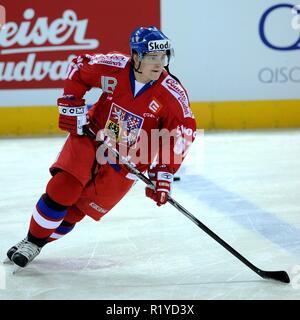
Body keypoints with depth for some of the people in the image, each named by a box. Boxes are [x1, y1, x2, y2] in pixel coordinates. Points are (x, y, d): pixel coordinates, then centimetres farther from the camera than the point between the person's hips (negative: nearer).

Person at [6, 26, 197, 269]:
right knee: (61, 190, -13)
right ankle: (31, 240, 8)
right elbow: (79, 67, 0)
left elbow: (182, 134, -12)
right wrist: (71, 105, -5)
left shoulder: (173, 94, -20)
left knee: (78, 209, -1)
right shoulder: (114, 67, -18)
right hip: (91, 138, 0)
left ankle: (39, 244, 19)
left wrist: (164, 174, -16)